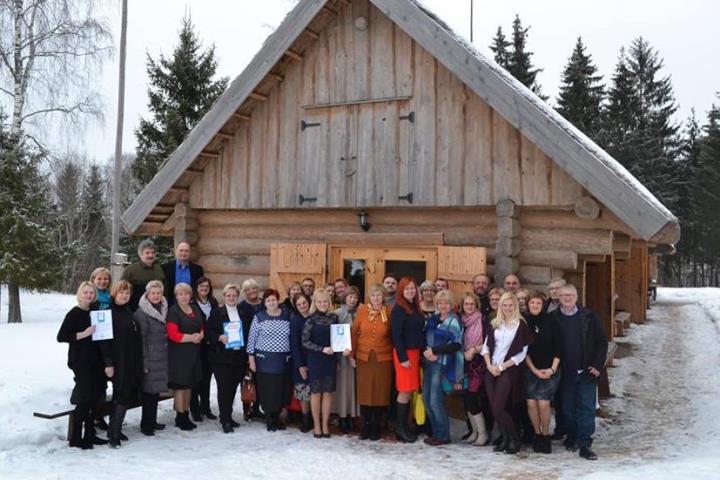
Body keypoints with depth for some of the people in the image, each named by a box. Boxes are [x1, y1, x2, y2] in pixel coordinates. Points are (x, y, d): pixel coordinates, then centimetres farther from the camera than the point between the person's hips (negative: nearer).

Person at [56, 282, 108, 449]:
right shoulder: (74, 314, -7)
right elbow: (61, 337, -12)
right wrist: (83, 334, -20)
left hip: (94, 360, 7)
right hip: (80, 361, -7)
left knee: (94, 399, 9)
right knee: (84, 399, -6)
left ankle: (89, 434, 19)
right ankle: (75, 437, 3)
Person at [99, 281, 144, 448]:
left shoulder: (129, 313, 15)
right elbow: (104, 340, -13)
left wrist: (140, 363, 18)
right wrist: (108, 363, -18)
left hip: (132, 362, 7)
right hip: (118, 363, -7)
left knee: (127, 397, 9)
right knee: (121, 398, -8)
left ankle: (116, 430, 18)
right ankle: (114, 436, -3)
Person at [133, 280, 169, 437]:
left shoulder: (164, 310, 11)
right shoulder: (141, 313, -10)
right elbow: (141, 339, -12)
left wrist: (166, 355, 13)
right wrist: (144, 362, -14)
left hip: (162, 357, 7)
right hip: (150, 357, -6)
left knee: (157, 389, 11)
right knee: (149, 390, -2)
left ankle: (152, 421, 22)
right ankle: (145, 424, 8)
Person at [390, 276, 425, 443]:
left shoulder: (416, 308, 14)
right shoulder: (398, 309, -8)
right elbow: (396, 335, -12)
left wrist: (422, 351, 6)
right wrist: (402, 358, -16)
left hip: (415, 352, 7)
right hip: (404, 353, -7)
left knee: (409, 390, 8)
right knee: (405, 390, -5)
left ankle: (404, 426, 15)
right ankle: (401, 428, 4)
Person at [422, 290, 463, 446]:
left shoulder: (454, 322, -4)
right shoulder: (433, 319, 14)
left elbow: (456, 345, -12)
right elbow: (426, 338, 16)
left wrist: (435, 351, -14)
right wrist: (426, 351, -5)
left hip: (442, 365, -7)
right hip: (429, 363, 7)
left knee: (435, 401, -6)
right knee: (427, 398, 6)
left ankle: (443, 436, 8)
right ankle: (435, 432, 19)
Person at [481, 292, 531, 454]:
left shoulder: (521, 325, -3)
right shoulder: (494, 324, 11)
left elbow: (521, 353, -7)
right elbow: (486, 346, 11)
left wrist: (502, 366, -9)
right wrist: (489, 365, -3)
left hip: (509, 371, -5)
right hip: (491, 370, 5)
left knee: (498, 408, -11)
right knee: (494, 408, 4)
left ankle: (514, 439, 8)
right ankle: (505, 438, 20)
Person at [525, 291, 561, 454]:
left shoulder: (550, 321, -1)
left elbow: (558, 347, -1)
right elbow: (523, 350, -1)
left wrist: (552, 369, -8)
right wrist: (534, 370, -6)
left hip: (550, 370, -1)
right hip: (530, 370, 1)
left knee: (543, 403, -11)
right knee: (531, 403, -4)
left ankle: (546, 435, 9)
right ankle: (537, 434, 15)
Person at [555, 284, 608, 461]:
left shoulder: (588, 316, -2)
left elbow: (602, 341, 1)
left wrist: (597, 365, -6)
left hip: (587, 372, -1)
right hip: (565, 373, 1)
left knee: (587, 408, -3)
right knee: (568, 408, 10)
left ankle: (585, 445, 2)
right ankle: (572, 438, 26)